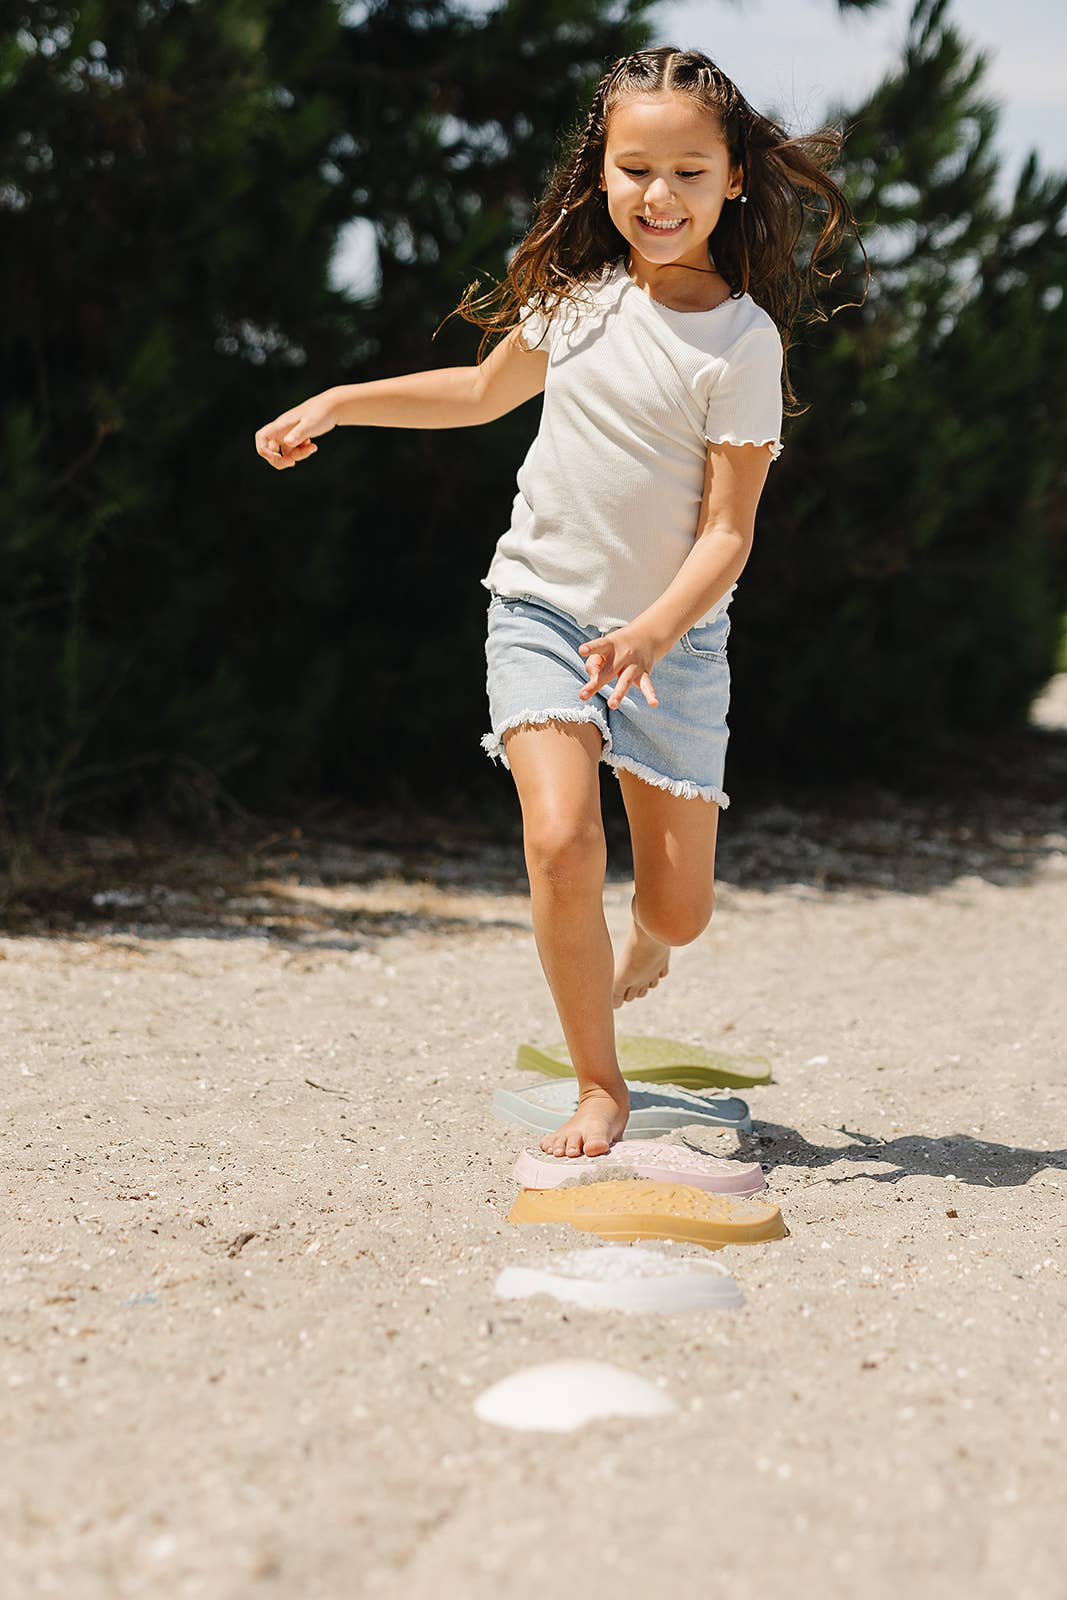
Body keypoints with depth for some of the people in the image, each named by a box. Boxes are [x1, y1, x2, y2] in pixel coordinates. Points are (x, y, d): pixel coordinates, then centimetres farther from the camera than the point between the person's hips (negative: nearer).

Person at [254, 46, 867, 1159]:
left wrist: (653, 631, -30)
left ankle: (643, 941, 42)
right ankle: (599, 1089, -3)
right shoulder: (579, 294, 1)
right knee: (562, 841, -20)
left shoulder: (742, 342, -12)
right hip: (541, 609, 2)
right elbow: (488, 390, 22)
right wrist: (337, 402, 18)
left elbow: (728, 529, -14)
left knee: (679, 906, 1)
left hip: (674, 636, -2)